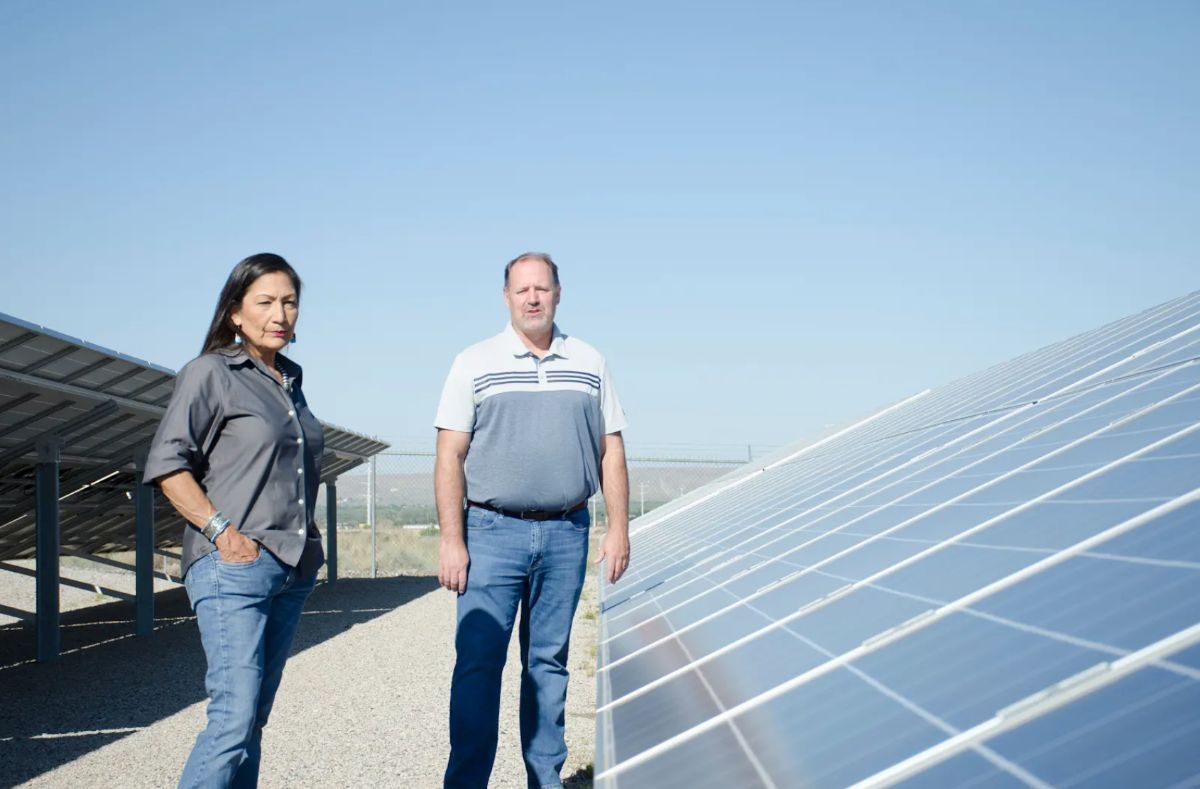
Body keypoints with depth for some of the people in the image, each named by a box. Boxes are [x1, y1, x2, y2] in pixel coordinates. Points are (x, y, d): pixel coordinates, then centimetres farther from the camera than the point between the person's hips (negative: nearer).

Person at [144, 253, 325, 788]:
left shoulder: (291, 381, 18)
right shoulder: (209, 373, -2)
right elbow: (166, 464, -8)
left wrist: (308, 540, 14)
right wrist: (220, 530, -16)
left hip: (293, 568, 7)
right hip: (234, 565, -7)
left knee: (253, 718, 9)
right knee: (236, 715, -16)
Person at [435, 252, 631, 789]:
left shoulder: (589, 363, 10)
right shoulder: (475, 363, 2)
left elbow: (610, 451, 12)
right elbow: (450, 457, -2)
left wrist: (618, 528, 5)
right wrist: (451, 540, -8)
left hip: (566, 534, 3)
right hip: (493, 532, -2)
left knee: (549, 663, 10)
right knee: (477, 661, -5)